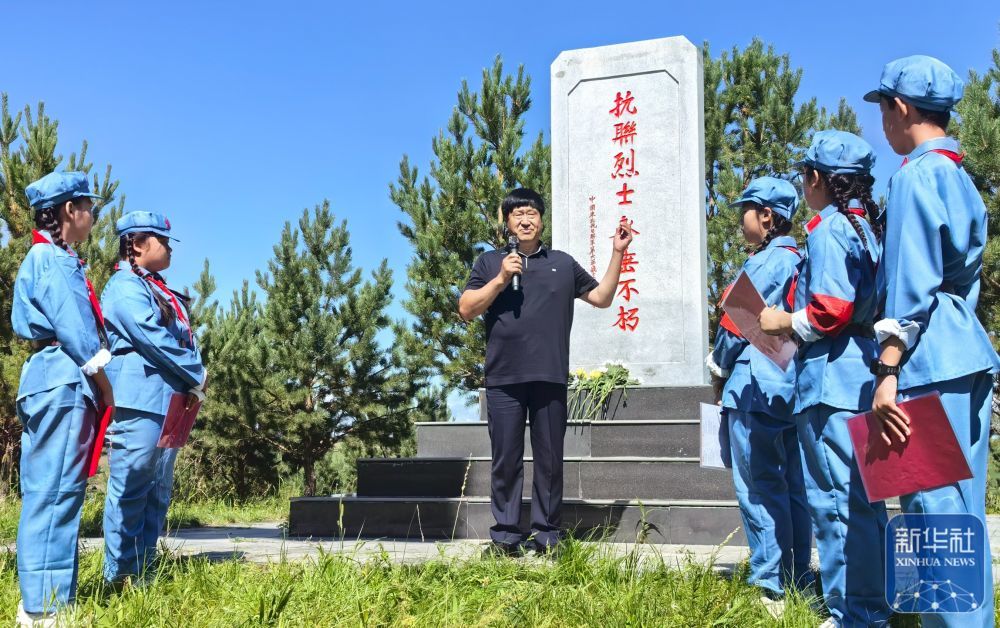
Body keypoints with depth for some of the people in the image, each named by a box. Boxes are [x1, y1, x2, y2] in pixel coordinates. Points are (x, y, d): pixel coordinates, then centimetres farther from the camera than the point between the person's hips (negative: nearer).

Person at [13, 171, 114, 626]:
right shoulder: (52, 258, -8)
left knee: (50, 491, 10)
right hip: (64, 382, -10)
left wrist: (96, 386, 14)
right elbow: (74, 330, -15)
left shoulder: (52, 258, 22)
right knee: (55, 491, -10)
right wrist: (106, 387, -9)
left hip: (61, 383, 10)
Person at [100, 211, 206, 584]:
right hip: (140, 399, -10)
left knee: (158, 492, 10)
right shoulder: (125, 286, -5)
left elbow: (184, 339, 20)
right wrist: (197, 377, -7)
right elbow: (154, 340, -15)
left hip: (169, 401, 10)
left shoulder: (161, 291, 24)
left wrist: (194, 379, 1)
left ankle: (143, 572, 15)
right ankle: (120, 576, -3)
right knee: (131, 489, -7)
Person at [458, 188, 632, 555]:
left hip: (550, 378, 1)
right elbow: (466, 310, 3)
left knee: (549, 460, 4)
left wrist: (617, 253, 13)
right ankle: (505, 536, 9)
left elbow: (602, 298, 19)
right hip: (503, 378, -1)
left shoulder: (563, 264, 16)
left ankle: (546, 535, 12)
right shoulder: (490, 262, 11)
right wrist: (501, 279, -7)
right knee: (506, 460, 2)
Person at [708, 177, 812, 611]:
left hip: (756, 388, -9)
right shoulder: (799, 260, 15)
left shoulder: (766, 261, -12)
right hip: (790, 387, 9)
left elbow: (738, 322, -11)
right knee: (790, 486, 11)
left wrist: (718, 362, 7)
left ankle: (771, 587, -2)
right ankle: (796, 579, 17)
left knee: (758, 487, -5)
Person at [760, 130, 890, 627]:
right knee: (861, 496, 15)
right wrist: (795, 320, 20)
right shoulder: (864, 227, 16)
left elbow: (831, 310, -21)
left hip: (831, 377, -10)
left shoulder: (827, 229, -11)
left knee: (835, 498, -4)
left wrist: (785, 323, -5)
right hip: (862, 374, 10)